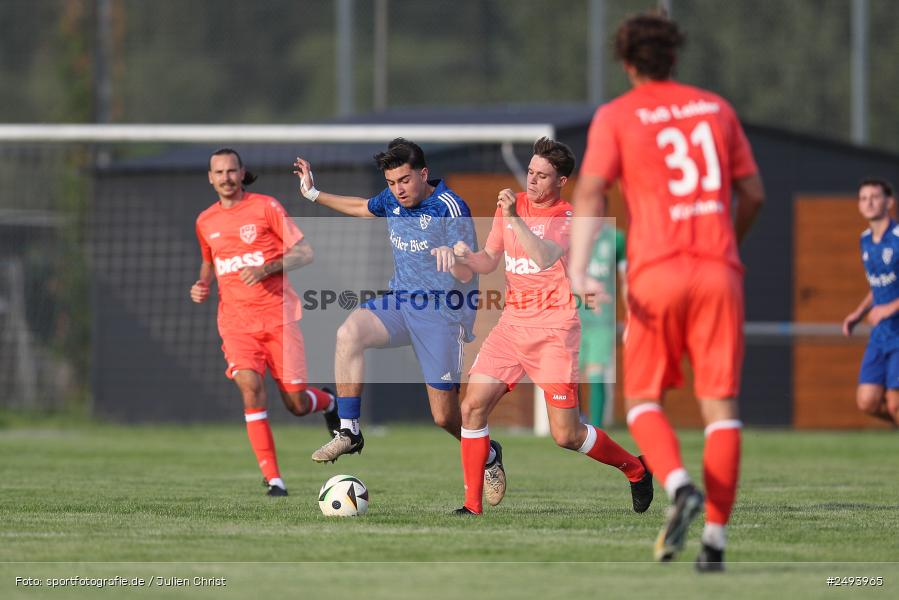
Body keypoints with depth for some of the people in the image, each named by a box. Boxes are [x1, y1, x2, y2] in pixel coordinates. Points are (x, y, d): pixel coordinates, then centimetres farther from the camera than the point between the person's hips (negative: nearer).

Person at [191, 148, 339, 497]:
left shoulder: (266, 208, -2)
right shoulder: (205, 222, 11)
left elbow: (305, 253, -4)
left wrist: (267, 268, -19)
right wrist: (201, 286, 8)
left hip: (279, 316, -2)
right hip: (236, 322, 2)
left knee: (297, 404, -2)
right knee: (250, 388, -22)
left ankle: (329, 403, 37)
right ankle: (273, 478, -18)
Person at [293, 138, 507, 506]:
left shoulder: (451, 207, -17)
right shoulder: (393, 200, 3)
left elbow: (466, 274, -24)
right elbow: (363, 208, 28)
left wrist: (452, 258, -46)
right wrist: (314, 194, 27)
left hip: (442, 313, -6)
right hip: (400, 303, 6)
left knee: (444, 416, -2)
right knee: (349, 333, -26)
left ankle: (488, 456, 31)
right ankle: (348, 432, -22)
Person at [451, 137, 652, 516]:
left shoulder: (568, 219, -9)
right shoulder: (512, 204, 10)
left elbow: (545, 257, -27)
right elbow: (490, 261, 15)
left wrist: (514, 219, -35)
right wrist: (467, 257, -6)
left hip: (553, 329, -6)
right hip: (511, 324, 6)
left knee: (566, 436, -6)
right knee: (473, 406, -10)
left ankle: (635, 469, 20)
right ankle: (472, 505, -2)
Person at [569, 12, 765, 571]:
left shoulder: (616, 116, 4)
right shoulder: (717, 109, 14)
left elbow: (591, 193, -9)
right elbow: (753, 193, 15)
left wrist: (578, 269, -17)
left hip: (656, 272, -2)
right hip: (718, 270, 2)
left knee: (644, 398, 11)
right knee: (721, 404, 1)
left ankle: (679, 486, -17)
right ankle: (716, 535, -7)